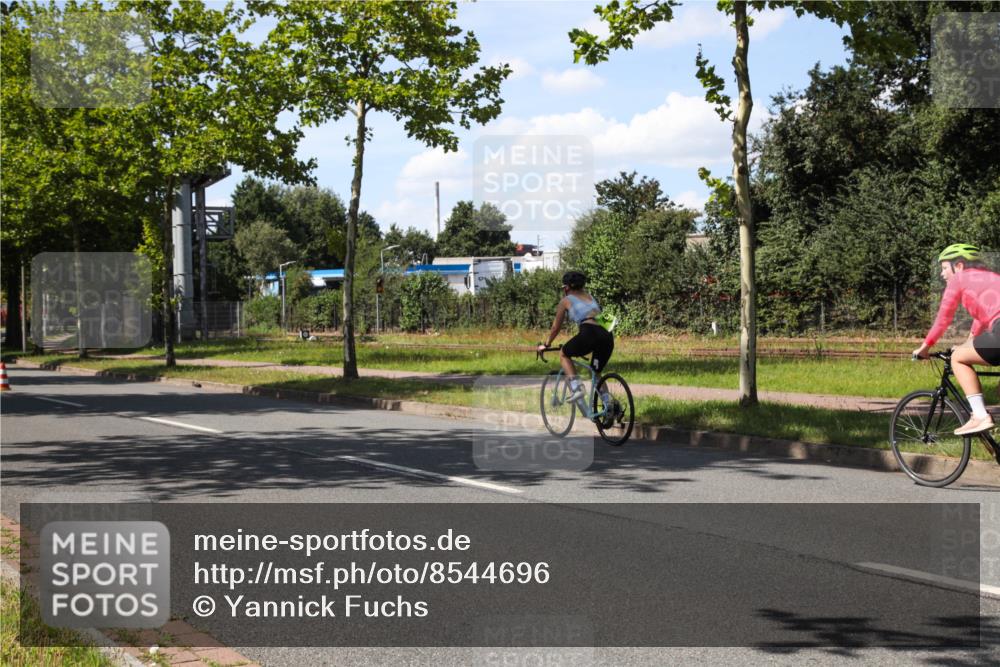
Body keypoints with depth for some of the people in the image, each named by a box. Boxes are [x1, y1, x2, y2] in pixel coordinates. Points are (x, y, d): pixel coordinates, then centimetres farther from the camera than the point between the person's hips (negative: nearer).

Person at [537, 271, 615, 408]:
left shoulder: (566, 300, 17)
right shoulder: (589, 295, 32)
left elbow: (556, 327, 25)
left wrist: (546, 344, 41)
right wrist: (582, 346, 54)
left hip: (590, 333, -5)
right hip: (607, 335, 5)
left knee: (563, 354, 21)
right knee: (596, 372, 25)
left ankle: (576, 387, 1)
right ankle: (608, 404, 10)